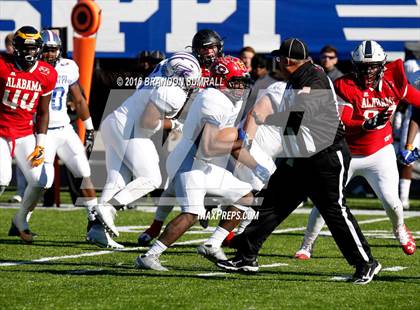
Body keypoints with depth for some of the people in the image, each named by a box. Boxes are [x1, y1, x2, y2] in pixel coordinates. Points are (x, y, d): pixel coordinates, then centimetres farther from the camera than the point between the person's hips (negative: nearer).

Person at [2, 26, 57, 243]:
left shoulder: (47, 75, -4)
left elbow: (43, 113, 5)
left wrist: (40, 146, -1)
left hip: (25, 133, 4)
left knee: (41, 180, -5)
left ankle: (20, 220, 20)